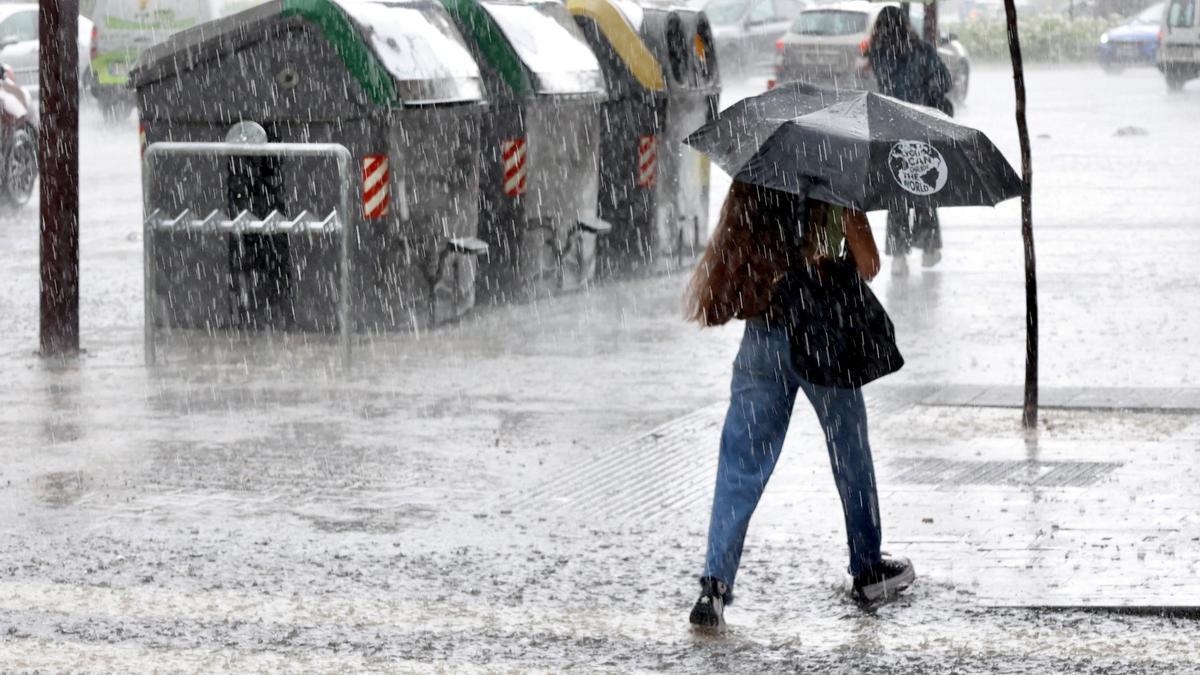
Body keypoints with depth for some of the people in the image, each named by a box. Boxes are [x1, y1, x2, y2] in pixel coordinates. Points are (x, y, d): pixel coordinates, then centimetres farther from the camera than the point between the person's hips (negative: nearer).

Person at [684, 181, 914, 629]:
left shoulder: (748, 189, 3)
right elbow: (868, 265, -6)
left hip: (760, 337, 3)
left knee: (740, 465, 3)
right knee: (850, 456, 17)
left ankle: (716, 582, -10)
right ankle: (867, 568, 31)